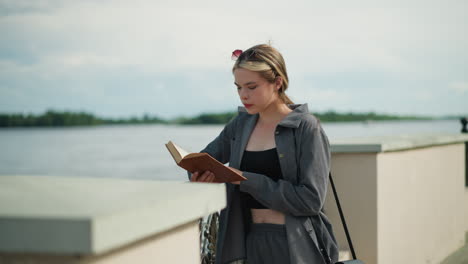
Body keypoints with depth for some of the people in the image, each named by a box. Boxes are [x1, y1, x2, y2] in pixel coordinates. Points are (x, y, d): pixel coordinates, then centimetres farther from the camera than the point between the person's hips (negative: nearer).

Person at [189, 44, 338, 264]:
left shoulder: (306, 128, -9)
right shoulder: (241, 124, 7)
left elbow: (312, 199, -16)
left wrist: (248, 180, -19)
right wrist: (201, 173, -6)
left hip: (295, 246, -4)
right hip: (250, 242, 5)